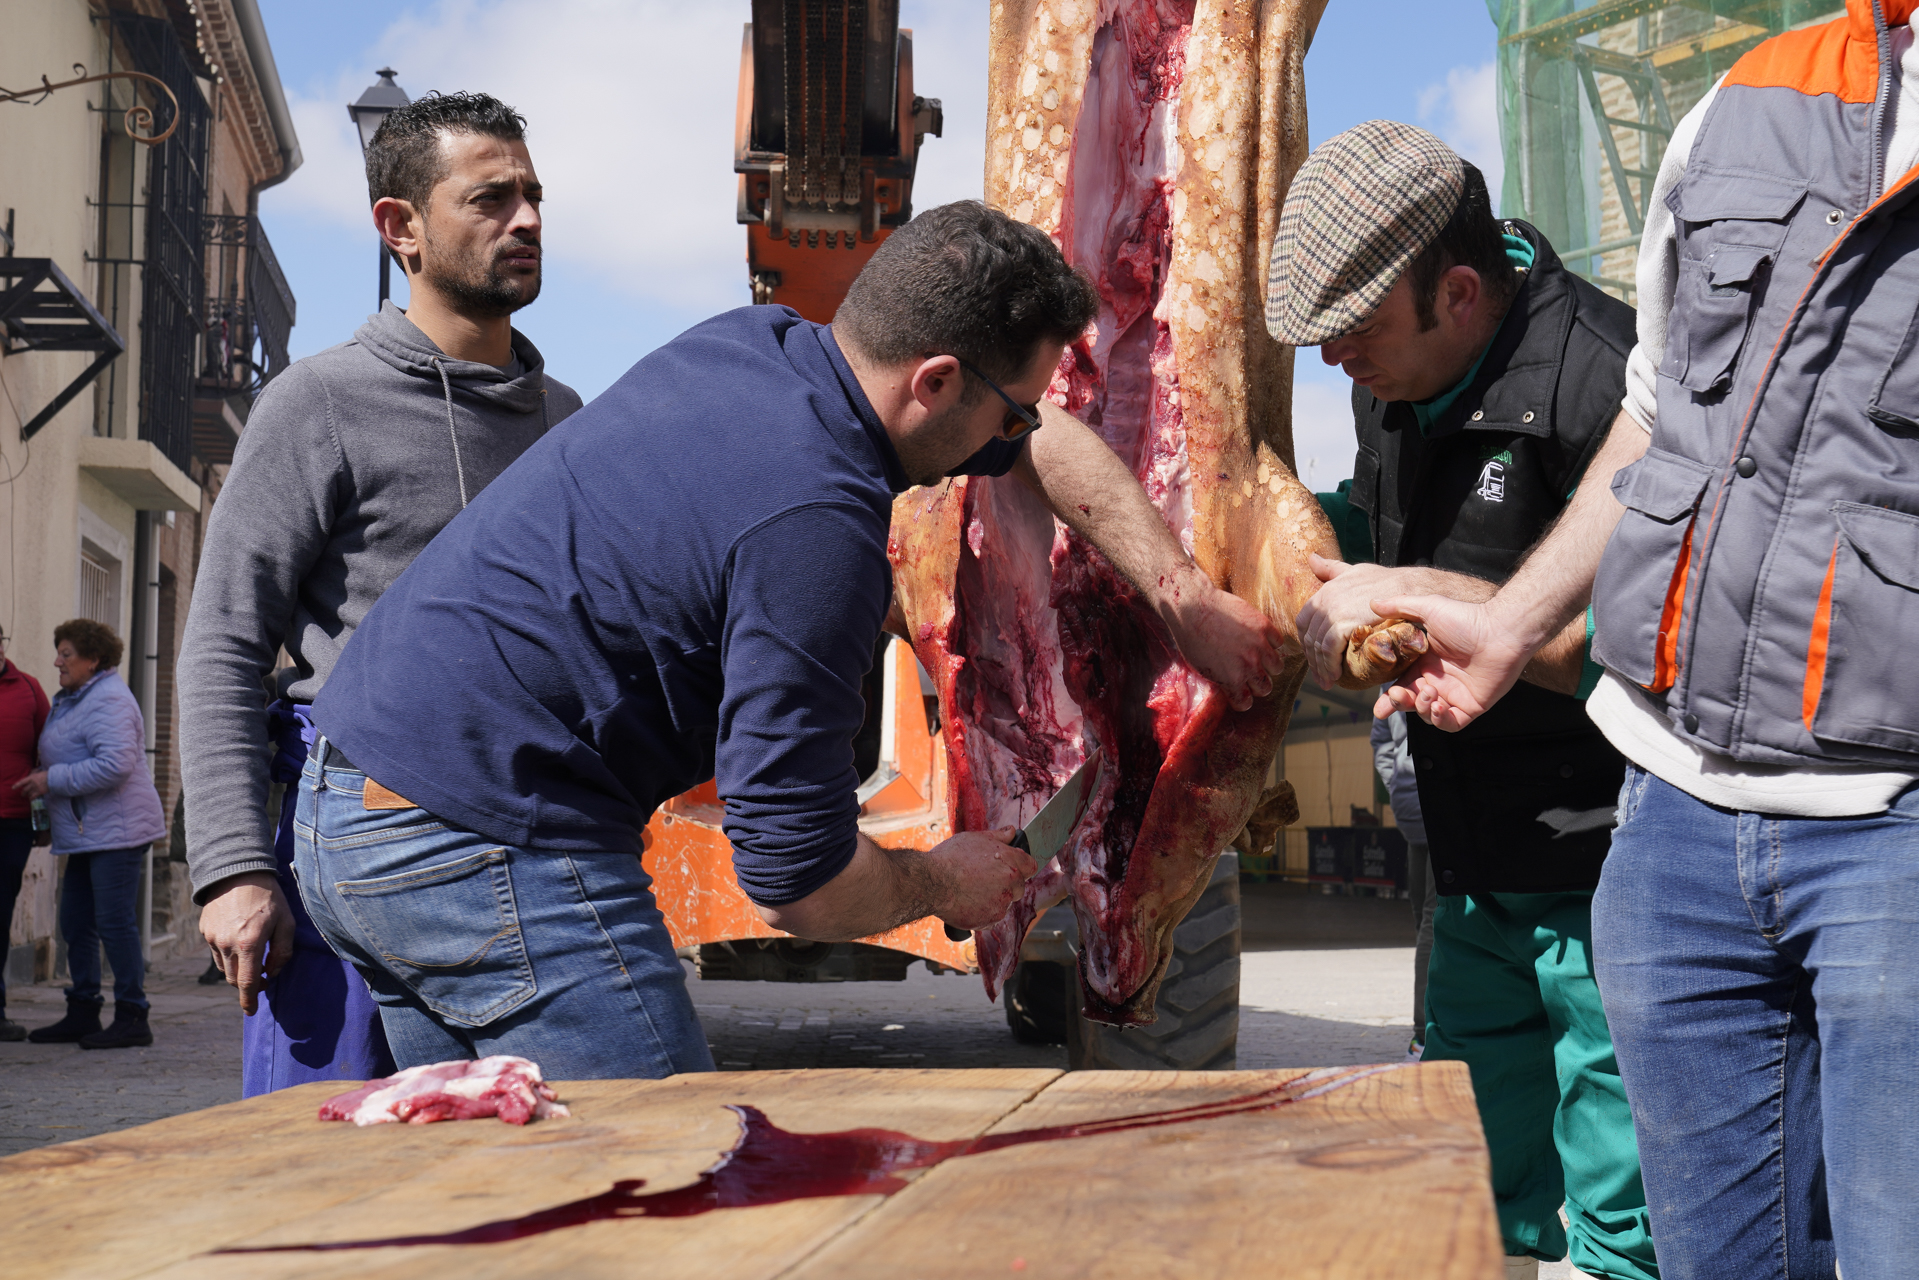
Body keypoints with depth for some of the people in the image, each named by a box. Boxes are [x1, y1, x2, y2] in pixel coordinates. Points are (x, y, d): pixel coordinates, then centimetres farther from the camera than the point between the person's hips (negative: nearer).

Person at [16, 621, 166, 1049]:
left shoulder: (109, 700, -14)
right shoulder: (73, 699, 19)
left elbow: (116, 764, -25)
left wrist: (53, 780, -18)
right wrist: (43, 778, 7)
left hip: (116, 830, -10)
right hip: (86, 833, 10)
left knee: (115, 921, -8)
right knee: (75, 923, 11)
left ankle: (132, 1019, -3)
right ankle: (82, 1014, 18)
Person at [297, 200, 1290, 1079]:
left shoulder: (754, 341, 6)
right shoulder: (816, 526, -23)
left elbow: (1041, 441, 22)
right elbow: (796, 881, -19)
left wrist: (1186, 598, 21)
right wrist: (942, 885, 1)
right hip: (488, 848, -10)